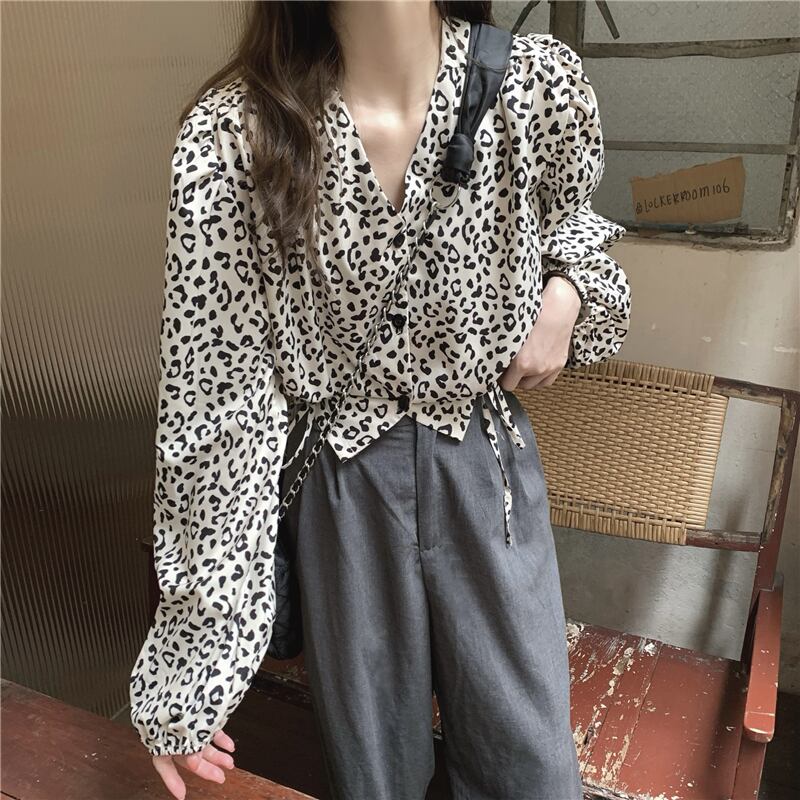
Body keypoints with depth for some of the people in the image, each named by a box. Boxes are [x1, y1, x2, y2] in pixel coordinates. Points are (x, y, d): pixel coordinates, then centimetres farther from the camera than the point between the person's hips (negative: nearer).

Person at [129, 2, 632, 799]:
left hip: (488, 463, 2)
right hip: (341, 481, -1)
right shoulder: (232, 133, -16)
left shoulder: (540, 80, -10)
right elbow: (212, 403, -15)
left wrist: (566, 294, -10)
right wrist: (190, 665, -11)